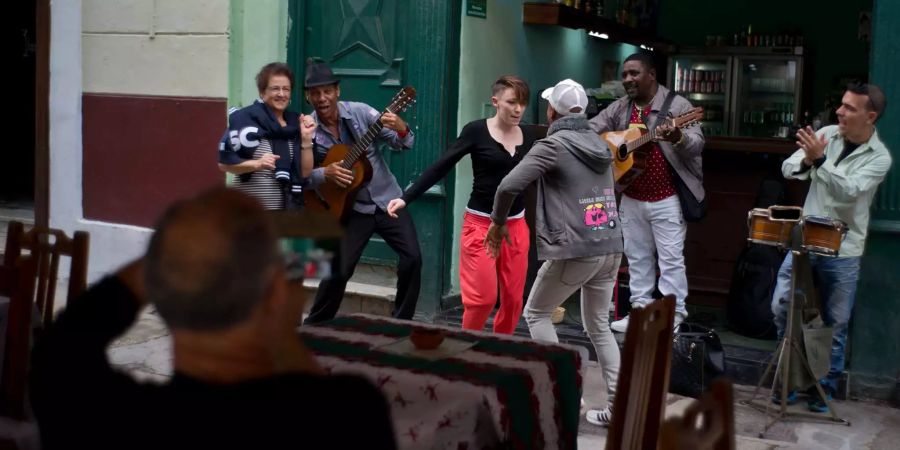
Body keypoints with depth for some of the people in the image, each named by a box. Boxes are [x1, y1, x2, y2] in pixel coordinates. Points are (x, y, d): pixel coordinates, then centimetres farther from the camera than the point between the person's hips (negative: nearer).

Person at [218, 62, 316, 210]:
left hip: (285, 212, 6)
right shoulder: (246, 119, -8)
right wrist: (257, 164, -24)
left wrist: (306, 138, -4)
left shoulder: (295, 123, 11)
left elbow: (305, 172, 7)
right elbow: (224, 162, -11)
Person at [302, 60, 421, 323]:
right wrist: (325, 173, -23)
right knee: (339, 269, -5)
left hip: (387, 200, 1)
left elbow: (401, 144, -5)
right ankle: (314, 326, 17)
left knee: (412, 257, -10)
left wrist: (401, 129, -28)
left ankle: (401, 322, 7)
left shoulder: (360, 112, -6)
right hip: (351, 207, -1)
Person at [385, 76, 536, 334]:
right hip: (480, 223, -4)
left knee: (513, 298, 5)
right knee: (482, 297, -7)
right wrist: (407, 197, -16)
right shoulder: (476, 131, -8)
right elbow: (441, 167, -9)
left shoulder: (527, 137, 4)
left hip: (516, 225, 4)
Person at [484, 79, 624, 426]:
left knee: (536, 314, 13)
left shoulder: (553, 145, -7)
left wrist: (498, 222, 0)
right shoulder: (599, 144, 15)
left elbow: (509, 186, -17)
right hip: (611, 248, 7)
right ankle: (617, 405, 12)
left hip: (574, 250, -7)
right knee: (598, 325, 17)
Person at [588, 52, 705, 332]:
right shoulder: (618, 109, 6)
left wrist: (678, 138, -40)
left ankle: (673, 315, 4)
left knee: (671, 258, -2)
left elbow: (697, 144, -18)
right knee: (637, 257, 12)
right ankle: (640, 310, 22)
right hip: (631, 198, 6)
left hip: (667, 199, -6)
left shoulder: (677, 105, -9)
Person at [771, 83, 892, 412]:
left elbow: (849, 190, -25)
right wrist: (805, 161, -26)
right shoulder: (826, 134, 0)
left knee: (835, 324, 6)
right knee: (781, 307, 2)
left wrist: (819, 159, -35)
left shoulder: (879, 157, -10)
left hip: (843, 252, -3)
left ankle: (825, 388, 23)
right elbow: (788, 169, -4)